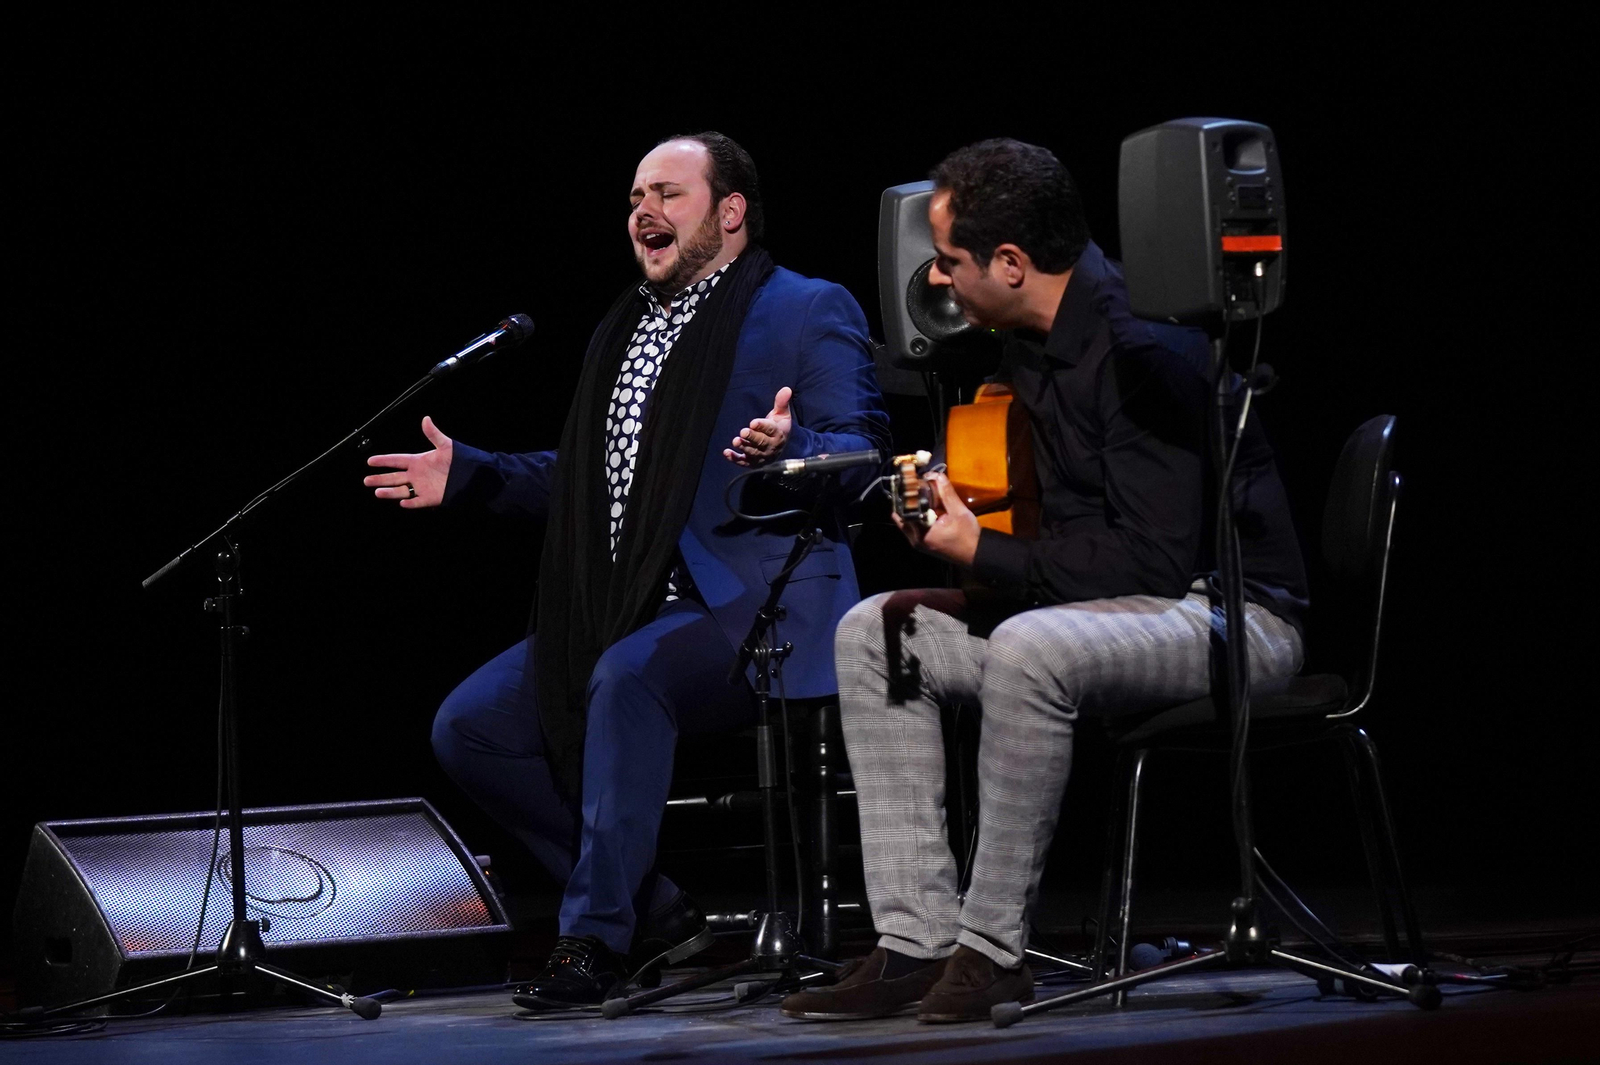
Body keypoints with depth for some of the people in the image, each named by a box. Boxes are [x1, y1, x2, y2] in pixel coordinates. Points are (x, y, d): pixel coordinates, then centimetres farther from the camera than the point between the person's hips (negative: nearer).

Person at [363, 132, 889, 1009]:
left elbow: (865, 455, -9)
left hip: (753, 603, -8)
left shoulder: (809, 311, 1)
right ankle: (654, 913, 3)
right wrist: (466, 474, 19)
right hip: (625, 615, 8)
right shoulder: (623, 329, 23)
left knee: (628, 676, -37)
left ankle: (592, 935, -28)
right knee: (469, 728, -4)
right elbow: (588, 480, 30)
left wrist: (790, 447, -31)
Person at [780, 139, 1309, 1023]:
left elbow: (1154, 559, -26)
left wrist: (981, 553, -19)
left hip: (1228, 611, -10)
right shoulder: (1031, 342, 8)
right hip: (1109, 604, 10)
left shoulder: (1145, 347, -22)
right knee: (873, 634, 0)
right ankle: (915, 943, -10)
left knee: (1028, 649, -37)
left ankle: (992, 949, -24)